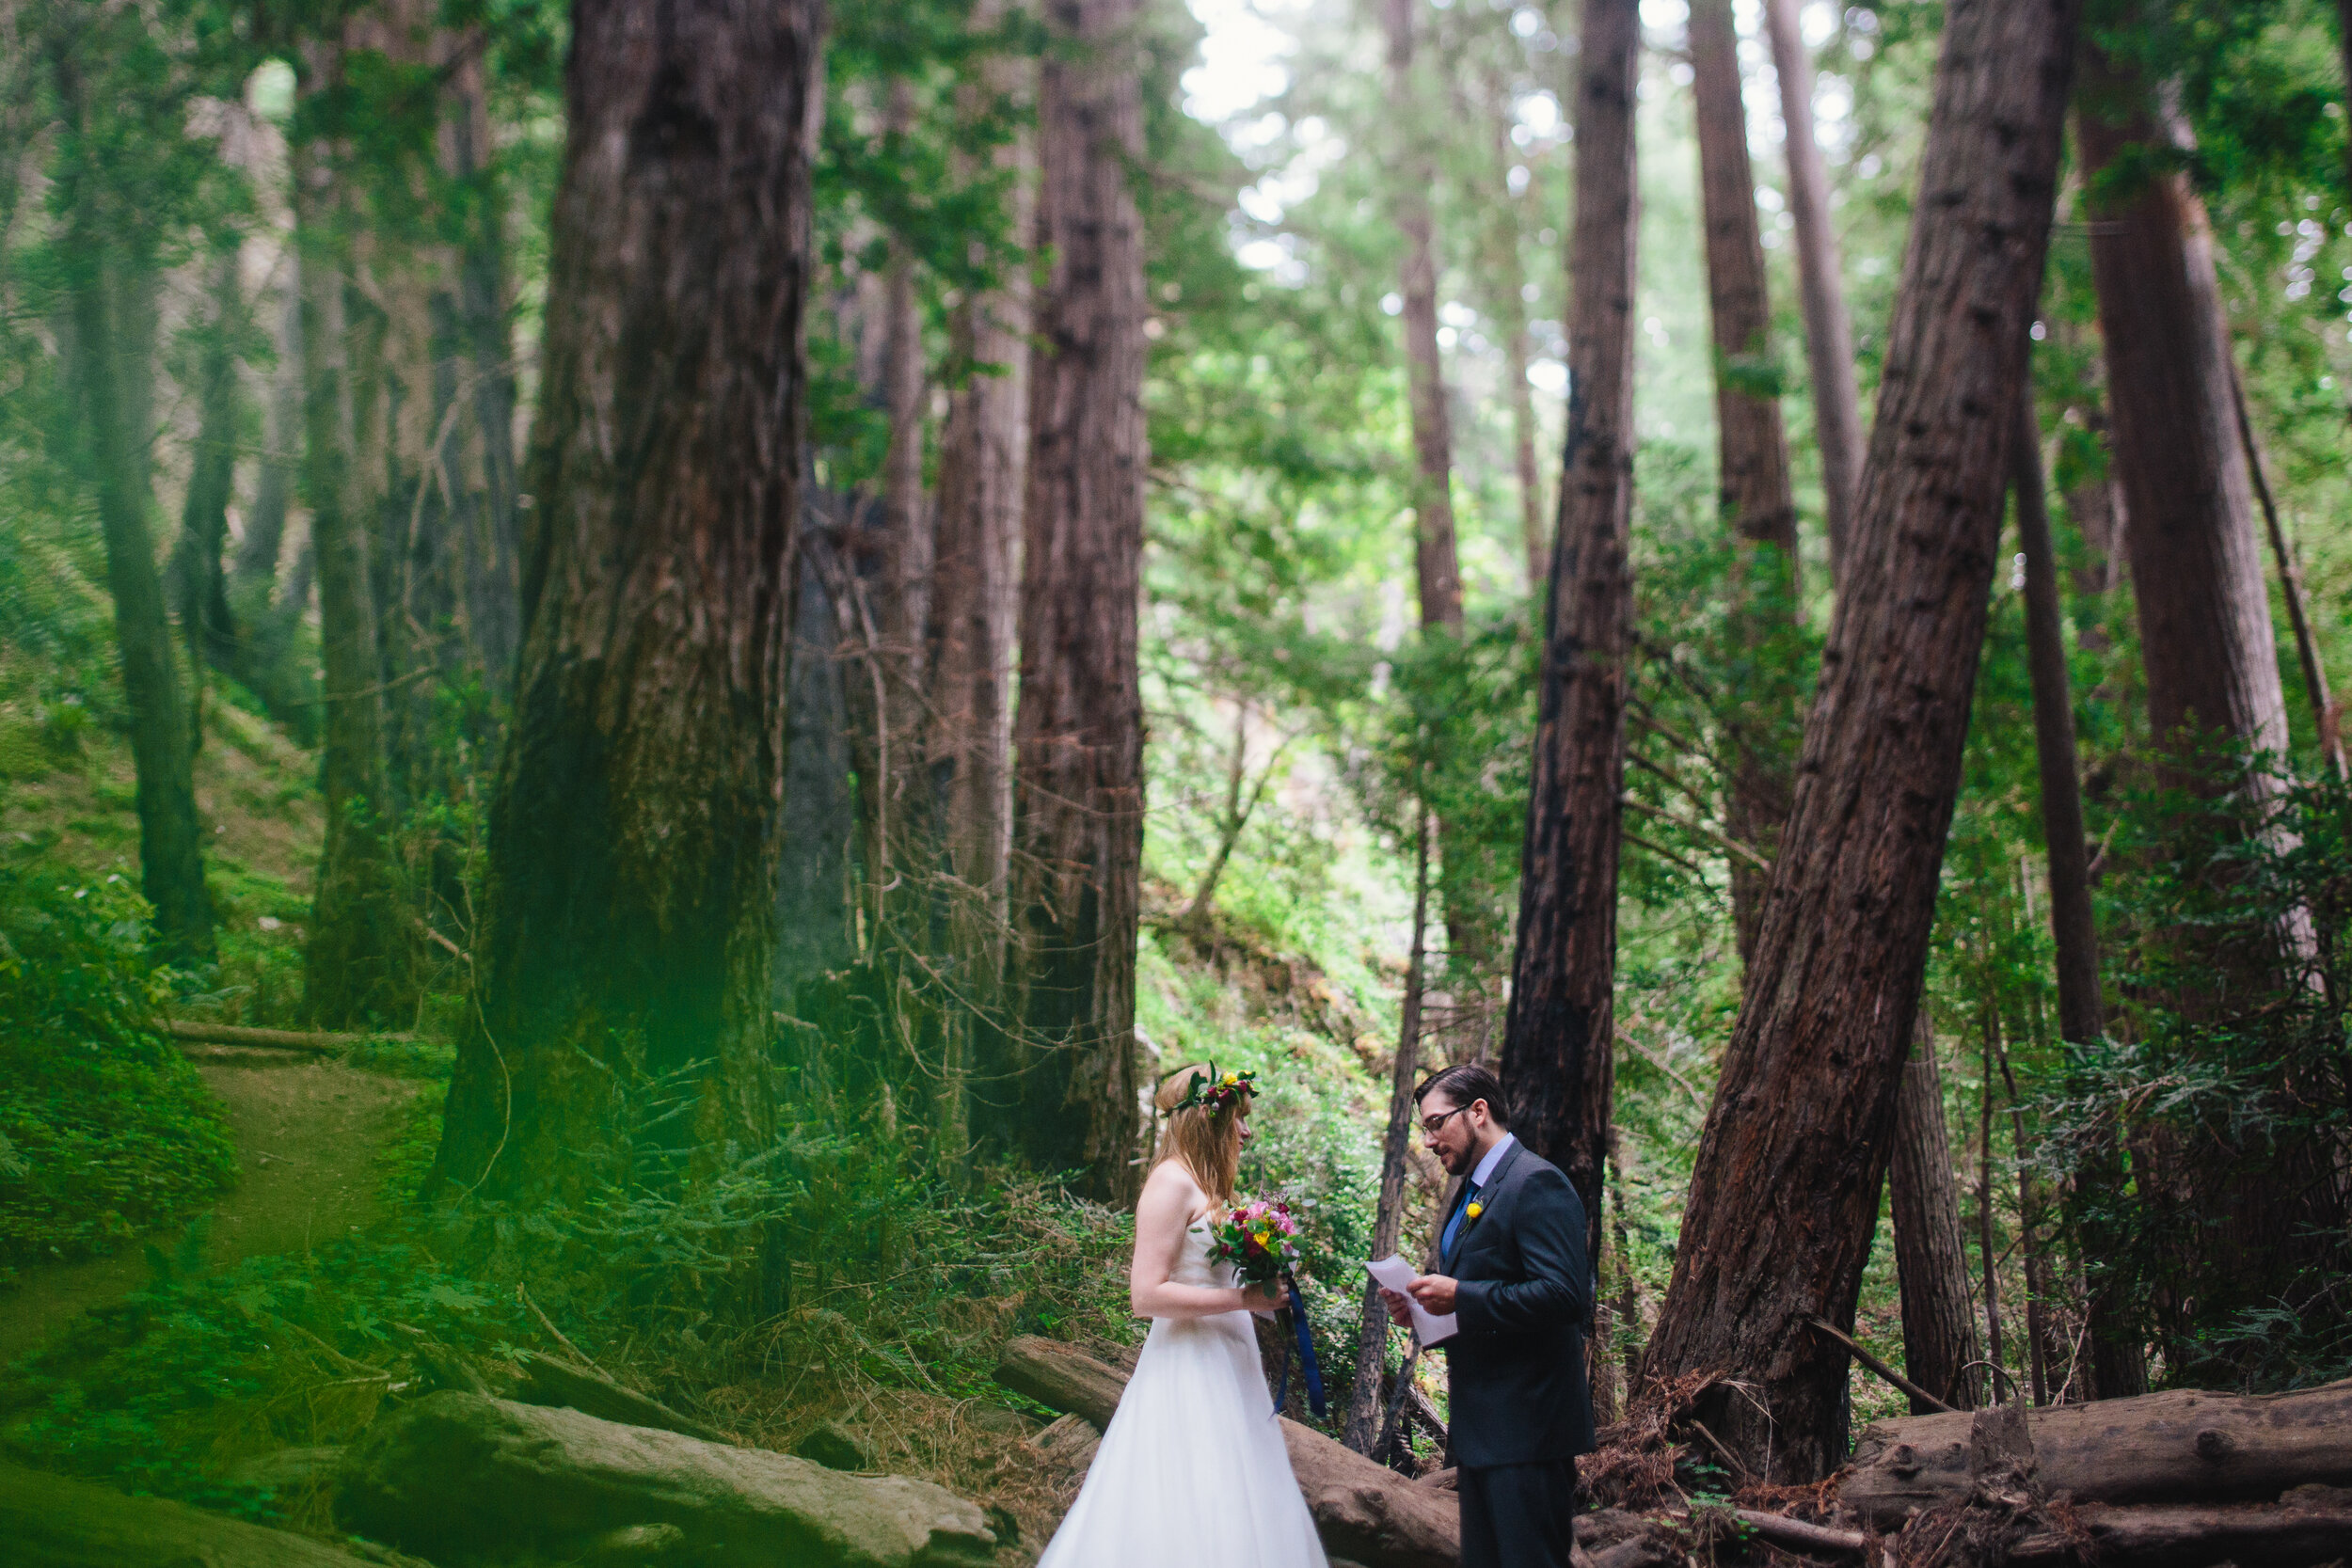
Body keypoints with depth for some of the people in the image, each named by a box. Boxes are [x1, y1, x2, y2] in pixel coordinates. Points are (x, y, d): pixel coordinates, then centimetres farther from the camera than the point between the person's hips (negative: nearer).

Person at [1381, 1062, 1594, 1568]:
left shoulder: (1537, 1183, -13)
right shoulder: (1471, 1192, 18)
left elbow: (1564, 1296, -23)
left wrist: (1460, 1297, -21)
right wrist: (1427, 1307, 5)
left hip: (1526, 1426, -10)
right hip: (1480, 1429, 10)